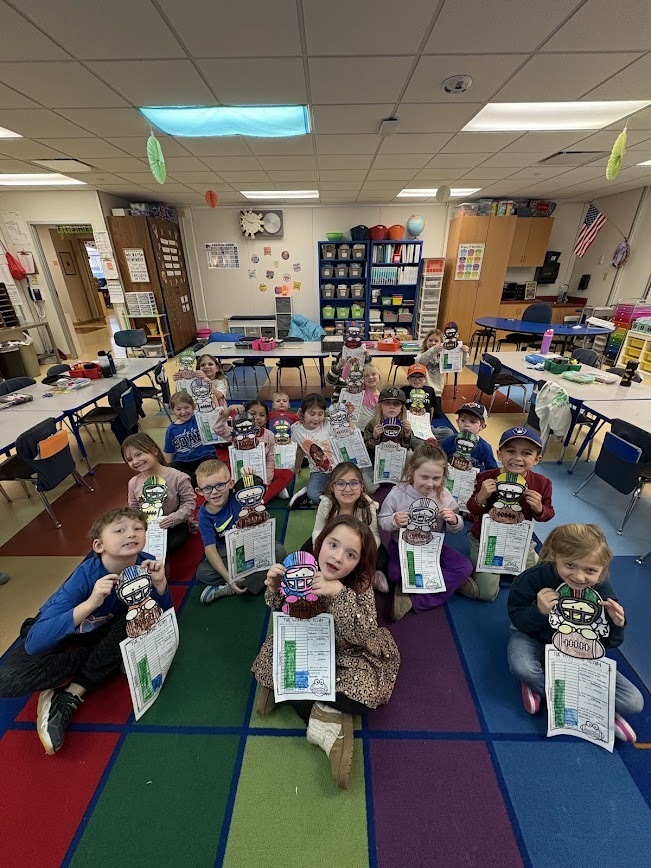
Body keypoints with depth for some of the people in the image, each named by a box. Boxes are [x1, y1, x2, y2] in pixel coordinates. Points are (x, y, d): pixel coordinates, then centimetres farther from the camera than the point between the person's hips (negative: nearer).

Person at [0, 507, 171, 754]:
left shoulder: (145, 564, -25)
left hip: (102, 630, 3)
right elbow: (34, 643, -39)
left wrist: (160, 583, -33)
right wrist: (90, 604, -52)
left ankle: (70, 696, -14)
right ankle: (102, 656, -8)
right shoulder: (86, 576, -35)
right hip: (58, 633, -3)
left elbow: (163, 613, -12)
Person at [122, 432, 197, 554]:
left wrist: (174, 518, -27)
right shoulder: (134, 483, -4)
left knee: (171, 545, -28)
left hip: (176, 524, -4)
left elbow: (190, 501, -13)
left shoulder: (177, 477, -20)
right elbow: (133, 509, 9)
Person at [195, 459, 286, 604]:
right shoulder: (204, 515, -17)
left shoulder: (237, 494, -19)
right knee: (202, 573, -23)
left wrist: (250, 476, -35)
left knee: (279, 551, -24)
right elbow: (210, 548, -21)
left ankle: (228, 589, -20)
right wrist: (228, 577, -31)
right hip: (225, 552, 0)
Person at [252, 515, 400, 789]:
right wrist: (274, 588, -29)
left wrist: (341, 594, -47)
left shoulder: (361, 588, -24)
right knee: (272, 664, -20)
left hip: (345, 655, -1)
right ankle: (326, 727, -8)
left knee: (364, 694, -23)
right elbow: (281, 612, -5)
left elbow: (363, 636, -33)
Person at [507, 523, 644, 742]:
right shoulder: (533, 578, -28)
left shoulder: (602, 591, -18)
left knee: (634, 702, -11)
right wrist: (538, 610, -38)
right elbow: (518, 622, -18)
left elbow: (607, 643, -5)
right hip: (535, 639, -2)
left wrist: (616, 625, -26)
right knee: (521, 666, -36)